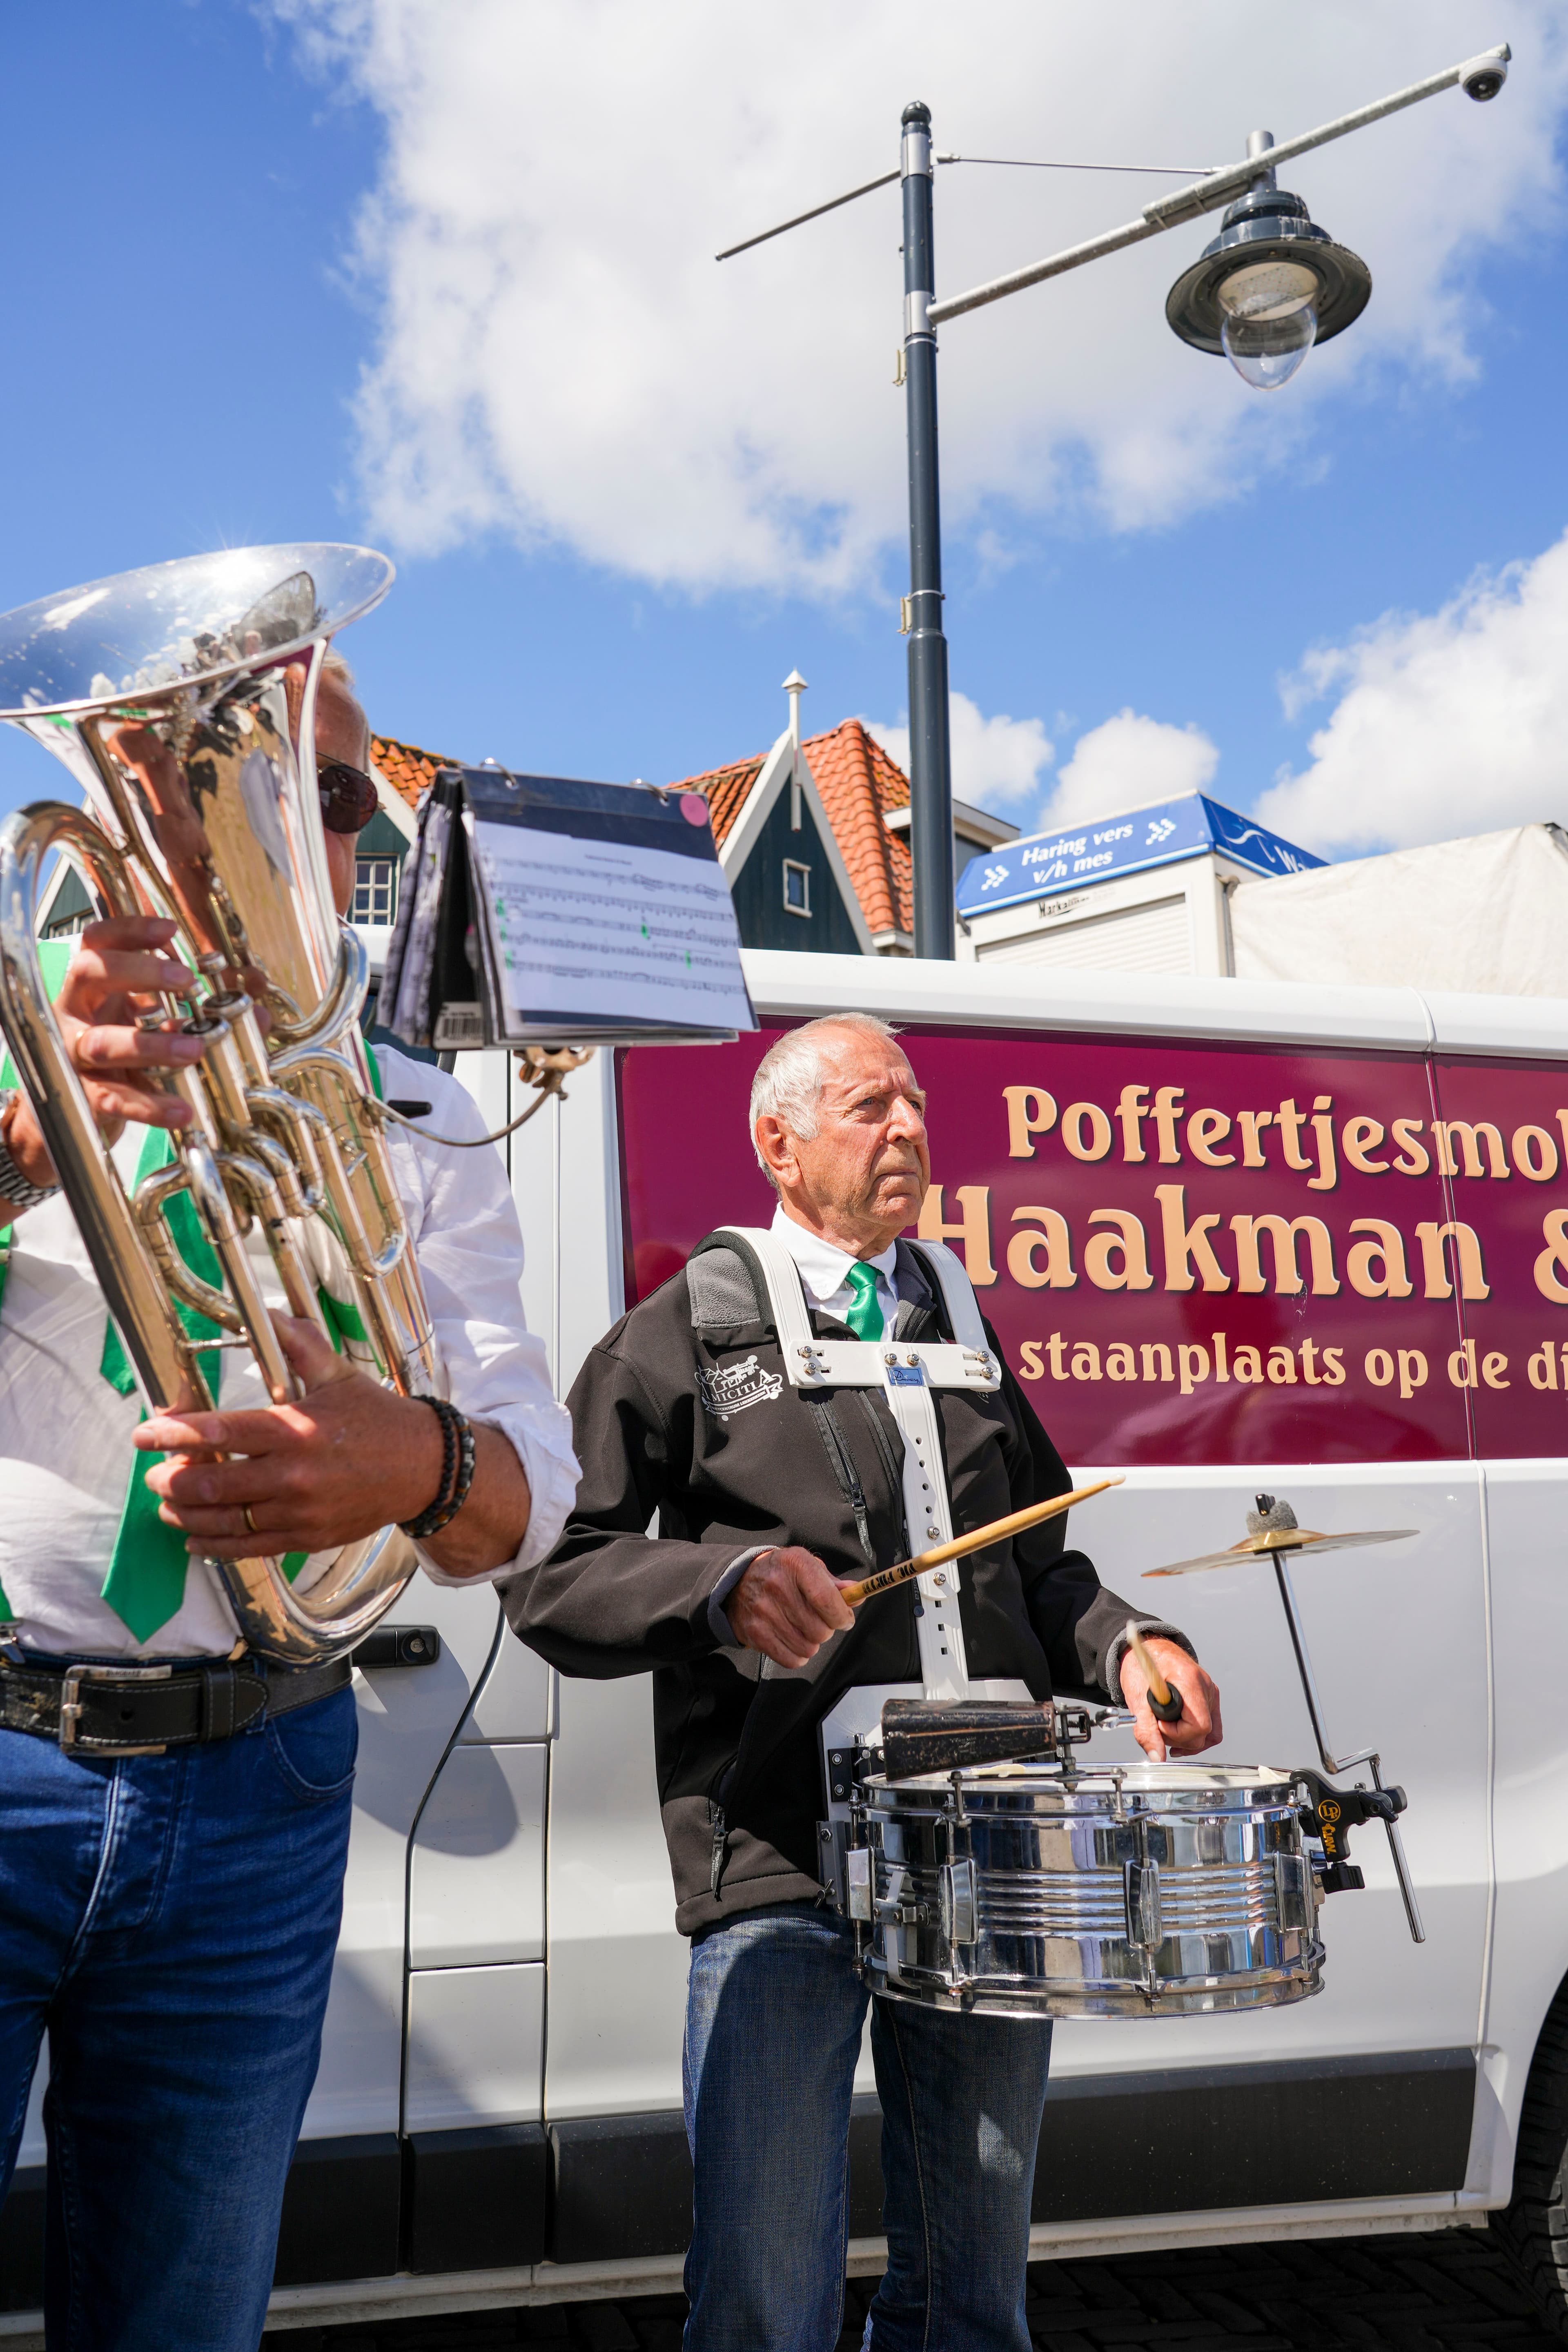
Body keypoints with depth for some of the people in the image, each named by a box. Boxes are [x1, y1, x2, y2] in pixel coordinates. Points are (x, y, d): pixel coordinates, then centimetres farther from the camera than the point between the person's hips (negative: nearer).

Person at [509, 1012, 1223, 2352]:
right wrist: (721, 1581, -20)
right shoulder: (686, 1334, 2)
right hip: (780, 1861, -5)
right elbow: (547, 1572, -3)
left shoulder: (958, 1332, 19)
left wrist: (1121, 1645, 1)